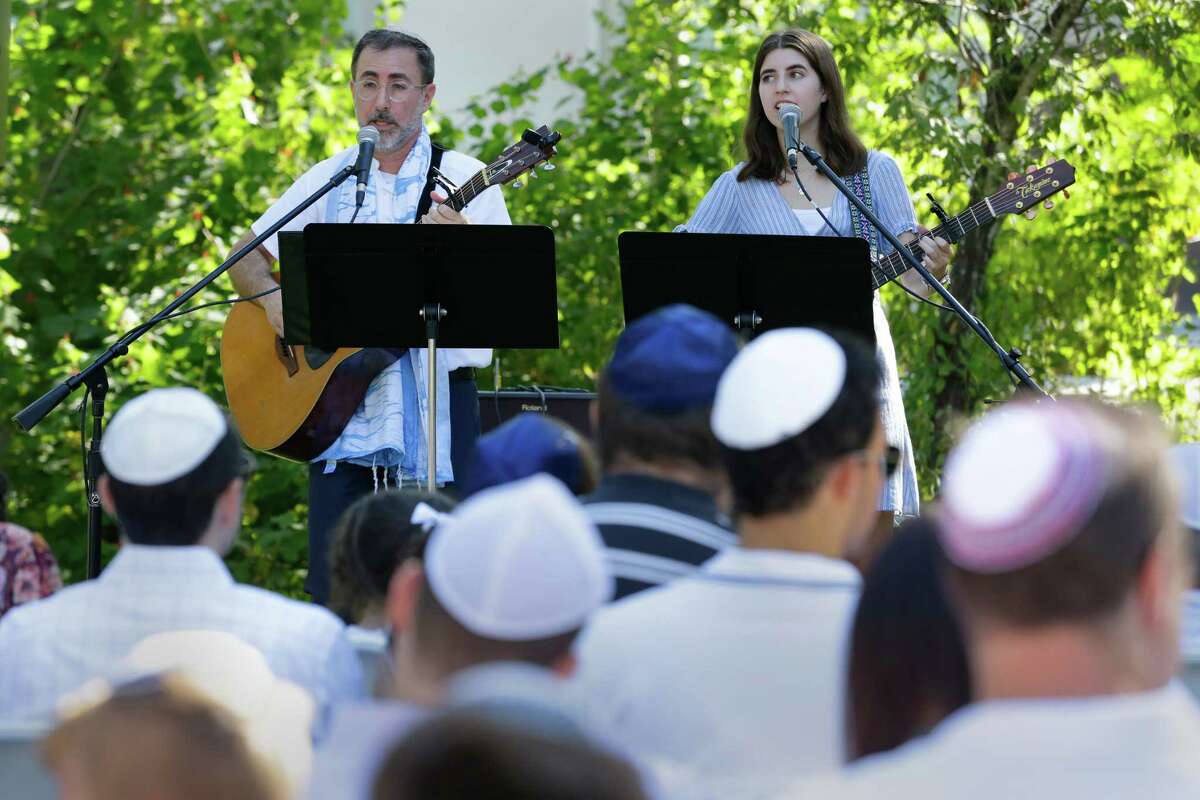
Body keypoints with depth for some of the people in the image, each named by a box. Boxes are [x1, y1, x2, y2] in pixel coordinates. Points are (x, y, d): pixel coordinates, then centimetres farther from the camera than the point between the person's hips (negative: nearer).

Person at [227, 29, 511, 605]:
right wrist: (274, 300, -6)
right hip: (339, 400, 3)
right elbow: (246, 259, 16)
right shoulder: (328, 180, 12)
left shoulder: (462, 179, 2)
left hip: (435, 399, -3)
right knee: (333, 590, -1)